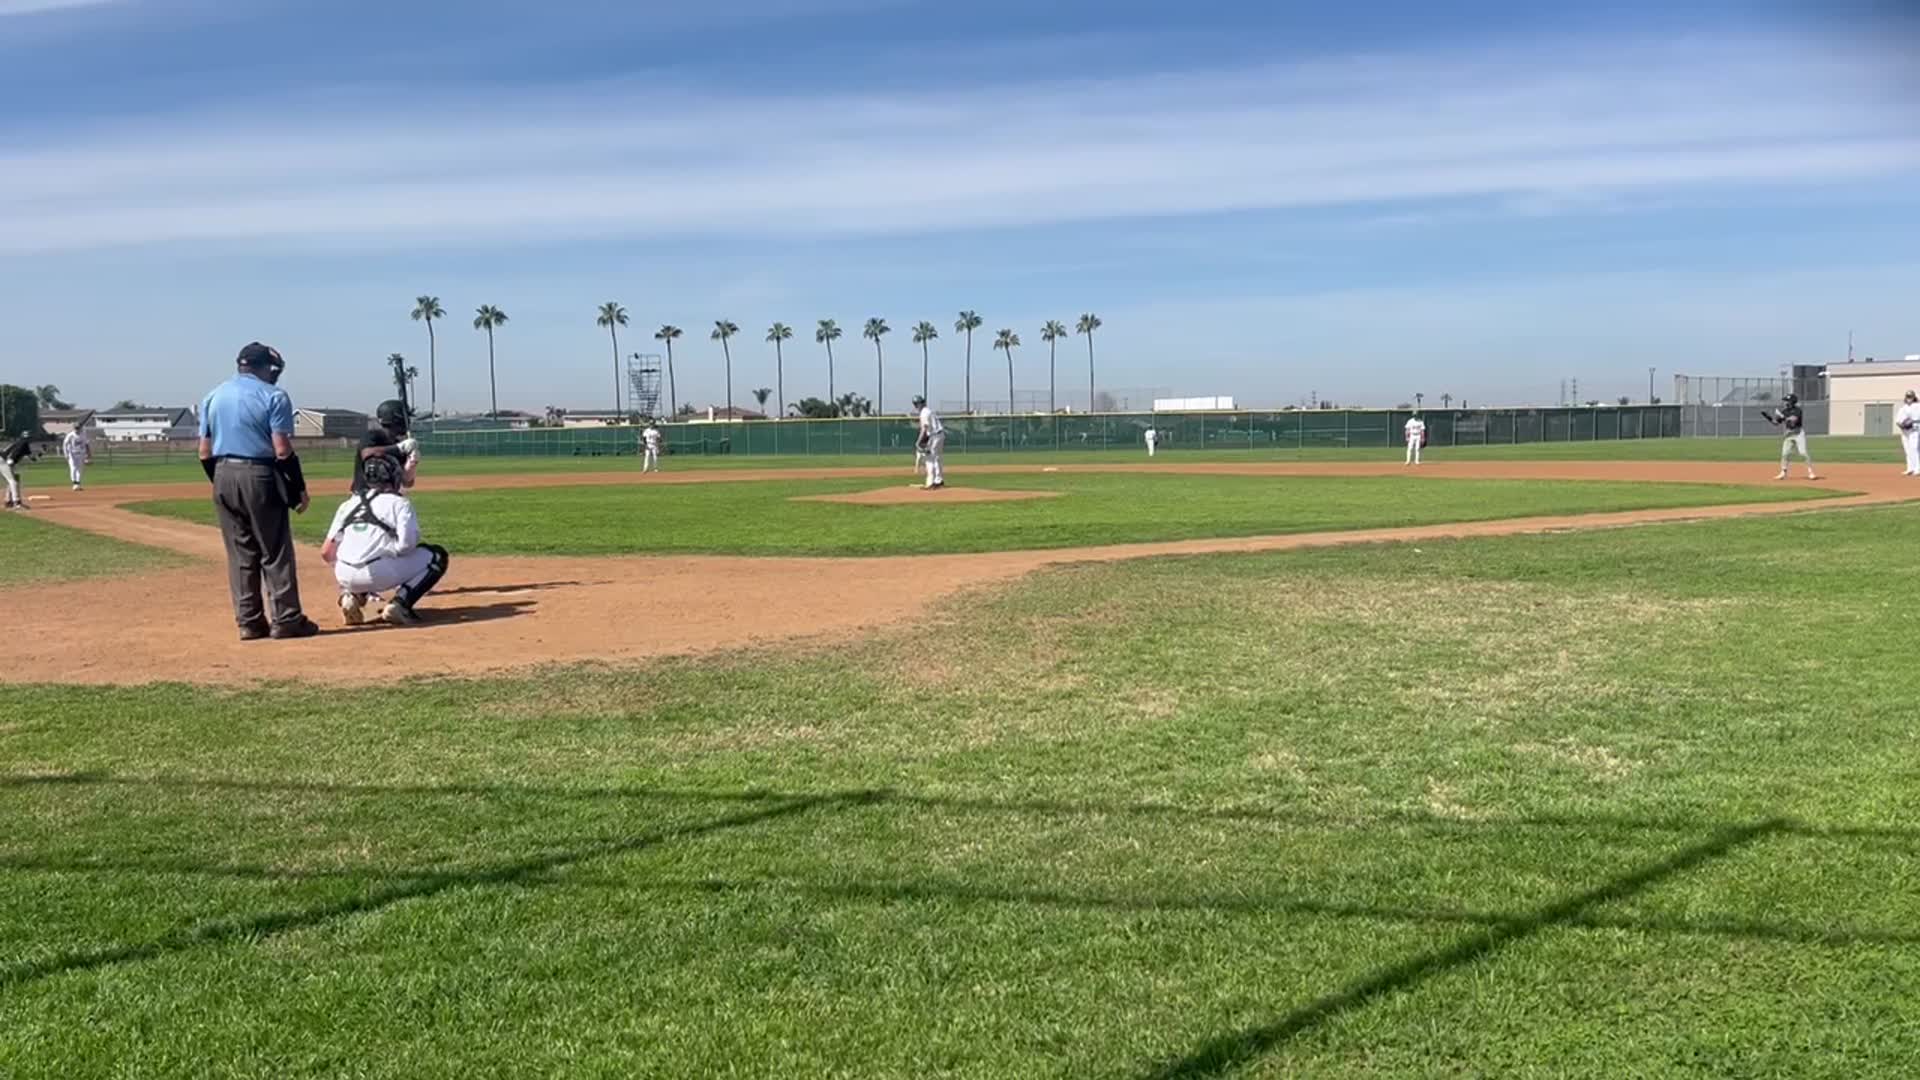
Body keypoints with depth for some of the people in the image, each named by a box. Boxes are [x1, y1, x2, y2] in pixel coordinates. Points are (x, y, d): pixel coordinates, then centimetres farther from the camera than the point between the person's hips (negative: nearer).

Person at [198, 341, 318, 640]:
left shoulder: (213, 397, 11)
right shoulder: (273, 396, -6)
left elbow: (205, 452, 9)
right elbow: (282, 450, -13)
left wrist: (220, 485, 18)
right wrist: (299, 489, -7)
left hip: (223, 476, 5)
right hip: (260, 476, -5)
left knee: (240, 554, 11)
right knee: (275, 552, 1)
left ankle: (249, 622, 12)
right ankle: (286, 620, 2)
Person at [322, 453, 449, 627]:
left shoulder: (349, 504, 18)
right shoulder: (399, 502, 4)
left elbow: (326, 553, 13)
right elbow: (406, 543, -12)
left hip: (344, 576, 6)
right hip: (378, 574, -6)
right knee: (437, 555, 11)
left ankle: (351, 595, 10)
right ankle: (400, 604, -6)